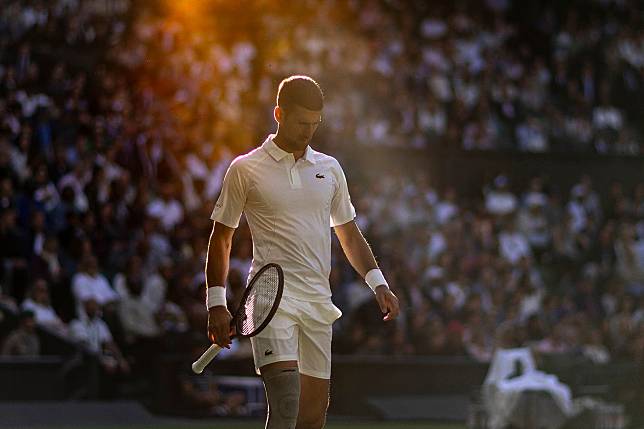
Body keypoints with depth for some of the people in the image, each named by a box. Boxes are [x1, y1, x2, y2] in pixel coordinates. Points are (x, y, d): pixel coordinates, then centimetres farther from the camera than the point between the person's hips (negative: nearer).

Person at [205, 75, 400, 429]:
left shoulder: (329, 169, 14)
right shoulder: (245, 170, 2)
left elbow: (349, 234, 22)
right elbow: (221, 238, 6)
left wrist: (378, 283, 8)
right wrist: (216, 304, 0)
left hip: (318, 303, 5)